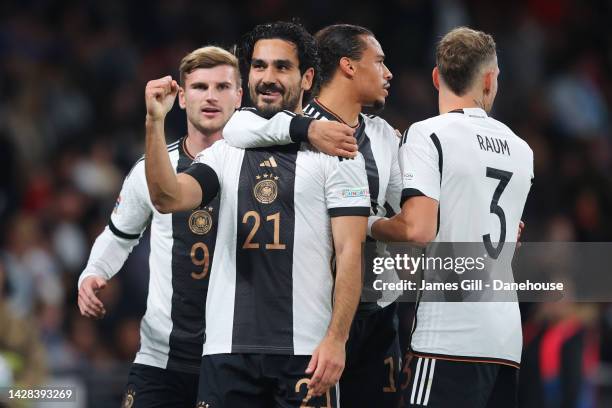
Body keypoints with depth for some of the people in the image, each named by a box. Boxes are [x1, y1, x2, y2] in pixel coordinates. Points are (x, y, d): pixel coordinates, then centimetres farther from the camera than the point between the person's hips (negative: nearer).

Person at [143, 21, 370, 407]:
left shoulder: (334, 153, 2)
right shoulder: (225, 153, 13)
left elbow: (349, 254, -4)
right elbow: (169, 198, -4)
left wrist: (336, 339, -13)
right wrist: (155, 123, -15)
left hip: (305, 351, -3)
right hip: (228, 348, 3)